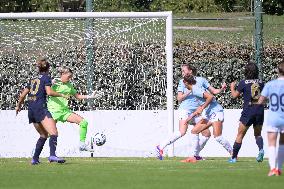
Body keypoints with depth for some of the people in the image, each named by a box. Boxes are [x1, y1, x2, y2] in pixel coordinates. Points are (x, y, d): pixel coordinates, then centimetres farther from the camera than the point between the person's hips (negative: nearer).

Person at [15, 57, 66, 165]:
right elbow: (49, 92, -13)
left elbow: (22, 95, 25)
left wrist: (18, 106, 41)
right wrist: (61, 95, 1)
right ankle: (52, 155, -41)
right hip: (40, 108, -7)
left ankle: (35, 158, 16)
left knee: (44, 135, 21)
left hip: (31, 110, 7)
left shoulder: (33, 80, 20)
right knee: (54, 133, -19)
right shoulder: (46, 78, 2)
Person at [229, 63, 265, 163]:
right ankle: (261, 149, -12)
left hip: (248, 110, -3)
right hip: (260, 110, 3)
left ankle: (234, 157, 10)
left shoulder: (243, 83, -6)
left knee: (240, 135, 8)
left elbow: (235, 95, 3)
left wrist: (232, 87, 20)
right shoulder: (261, 82, 4)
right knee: (258, 134, 17)